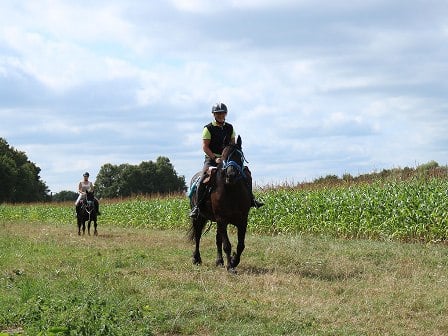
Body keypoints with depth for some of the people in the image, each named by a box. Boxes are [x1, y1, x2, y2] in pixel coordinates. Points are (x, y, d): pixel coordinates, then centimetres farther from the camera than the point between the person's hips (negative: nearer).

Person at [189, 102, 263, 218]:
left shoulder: (229, 128, 12)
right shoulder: (208, 129, -4)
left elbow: (233, 144, 16)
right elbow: (205, 146, -9)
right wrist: (215, 158, -21)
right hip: (212, 158, -5)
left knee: (246, 173, -9)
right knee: (204, 178, -28)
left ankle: (250, 199, 2)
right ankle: (197, 205, -24)